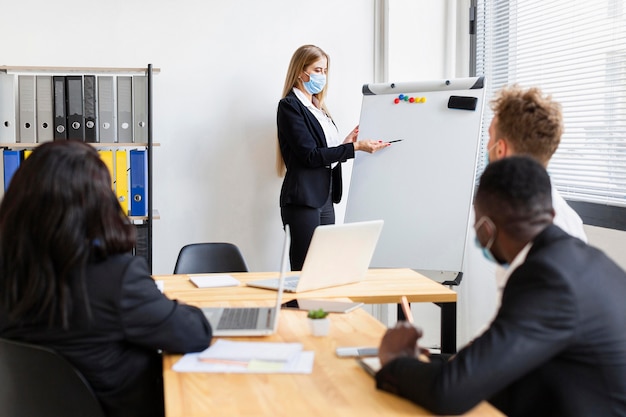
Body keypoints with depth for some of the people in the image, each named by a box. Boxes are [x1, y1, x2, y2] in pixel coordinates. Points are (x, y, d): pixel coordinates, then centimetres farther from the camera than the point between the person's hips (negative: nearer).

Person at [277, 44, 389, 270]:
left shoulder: (317, 108, 18)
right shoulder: (289, 106, -6)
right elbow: (310, 155, -15)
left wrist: (345, 142, 2)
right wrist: (355, 147, -16)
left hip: (325, 198, 8)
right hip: (303, 200, -8)